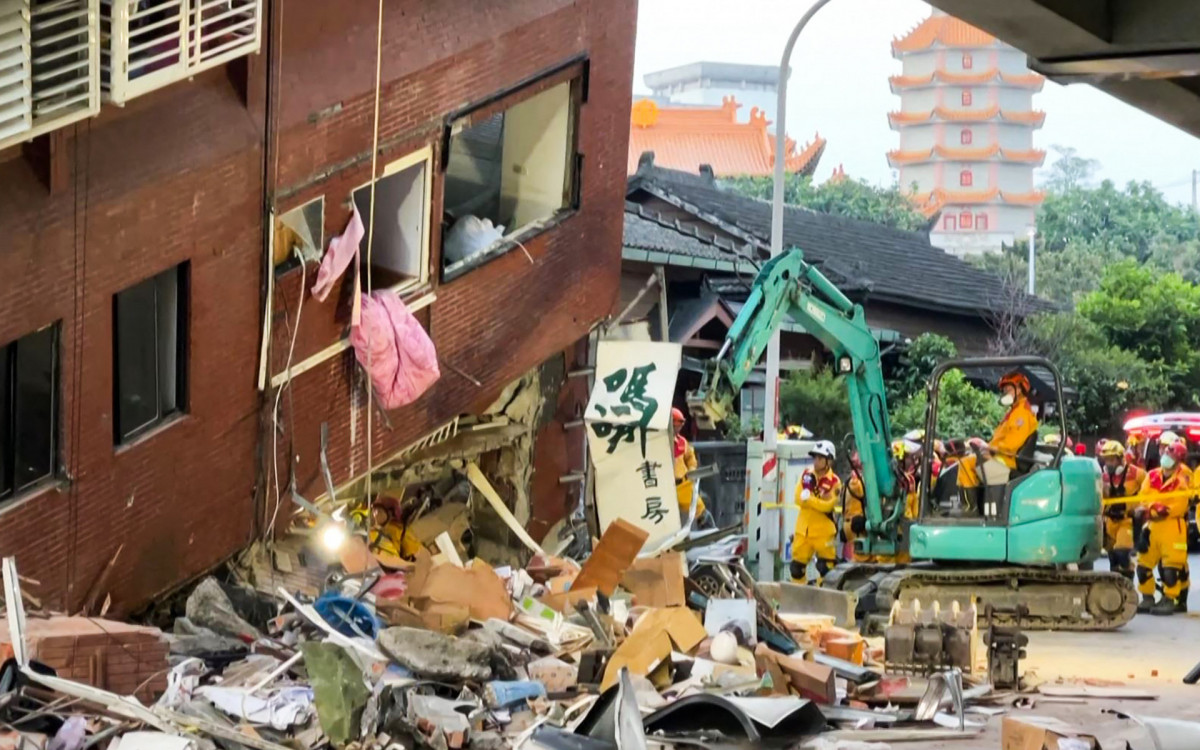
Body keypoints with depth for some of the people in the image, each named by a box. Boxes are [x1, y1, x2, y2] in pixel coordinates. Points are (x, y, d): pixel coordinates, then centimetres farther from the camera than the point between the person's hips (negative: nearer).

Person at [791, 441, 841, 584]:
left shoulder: (834, 482, -6)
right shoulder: (807, 476, 6)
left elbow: (828, 505, -17)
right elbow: (799, 498, -4)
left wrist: (809, 498, -18)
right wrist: (819, 501, -14)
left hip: (824, 531, -4)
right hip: (803, 529, 4)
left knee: (826, 567, -6)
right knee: (797, 566, 9)